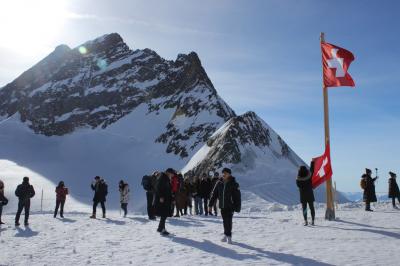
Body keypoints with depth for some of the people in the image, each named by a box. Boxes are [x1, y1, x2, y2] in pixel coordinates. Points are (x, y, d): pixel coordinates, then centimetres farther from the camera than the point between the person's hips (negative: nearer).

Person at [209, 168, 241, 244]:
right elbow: (214, 195, 8)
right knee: (225, 221, 10)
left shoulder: (234, 184, -7)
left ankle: (228, 236, 2)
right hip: (222, 207, 4)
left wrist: (238, 207, -10)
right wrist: (210, 205, 5)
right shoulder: (220, 184, 5)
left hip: (230, 207, -4)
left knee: (228, 221, -8)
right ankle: (226, 235, 22)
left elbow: (238, 197, -7)